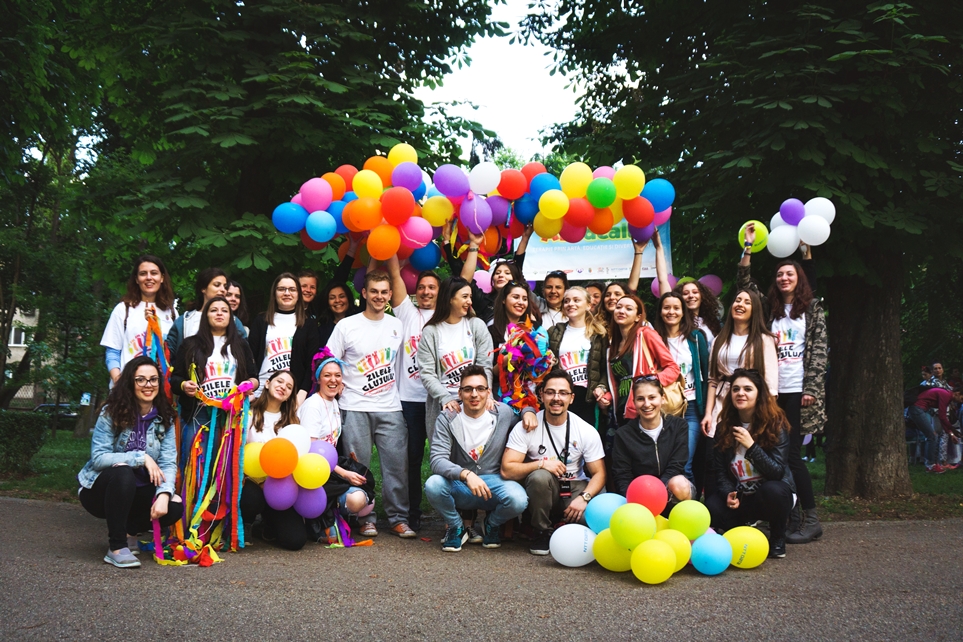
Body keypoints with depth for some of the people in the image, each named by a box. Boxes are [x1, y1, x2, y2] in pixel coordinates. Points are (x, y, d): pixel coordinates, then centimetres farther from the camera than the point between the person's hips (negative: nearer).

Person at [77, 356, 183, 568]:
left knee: (175, 506, -24)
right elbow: (98, 457, -20)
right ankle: (116, 547, -24)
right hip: (101, 490, -3)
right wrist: (141, 458, -27)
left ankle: (122, 530, 4)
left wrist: (164, 494, -29)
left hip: (138, 493, 3)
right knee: (122, 470, -36)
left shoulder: (164, 419, -2)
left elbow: (168, 462, -11)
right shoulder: (111, 414, -12)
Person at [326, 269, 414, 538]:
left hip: (390, 408, 2)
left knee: (397, 463, -1)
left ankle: (399, 518, 9)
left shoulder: (397, 326, 10)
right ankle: (364, 519, 13)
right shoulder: (346, 326, 0)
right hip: (355, 408, -2)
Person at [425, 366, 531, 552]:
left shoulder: (503, 413, -3)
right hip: (458, 486, -1)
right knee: (433, 485, -33)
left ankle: (491, 524, 7)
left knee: (518, 499, -32)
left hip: (494, 482, 1)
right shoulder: (447, 419, -8)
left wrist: (529, 411, -6)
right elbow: (437, 460, -19)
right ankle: (456, 527, 1)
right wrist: (466, 474, -37)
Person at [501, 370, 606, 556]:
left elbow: (599, 474, -5)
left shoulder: (586, 431, -6)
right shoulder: (526, 428, -10)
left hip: (574, 489, 1)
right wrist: (541, 464, -26)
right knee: (540, 476, -36)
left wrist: (584, 497, -23)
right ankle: (542, 532, -9)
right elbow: (506, 470, -15)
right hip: (540, 488, 0)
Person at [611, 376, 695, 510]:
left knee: (678, 483, -35)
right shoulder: (624, 434, -3)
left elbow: (675, 468, -11)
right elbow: (621, 479, -7)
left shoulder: (678, 426, -2)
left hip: (672, 494, 0)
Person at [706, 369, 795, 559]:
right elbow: (720, 470, 1)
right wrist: (728, 494, -19)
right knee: (712, 507, -30)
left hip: (772, 494, -3)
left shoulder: (776, 424, -12)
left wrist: (751, 446, -30)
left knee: (772, 490, -39)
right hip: (739, 497, 3)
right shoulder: (724, 428, -1)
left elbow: (777, 472, -19)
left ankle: (778, 539, -9)